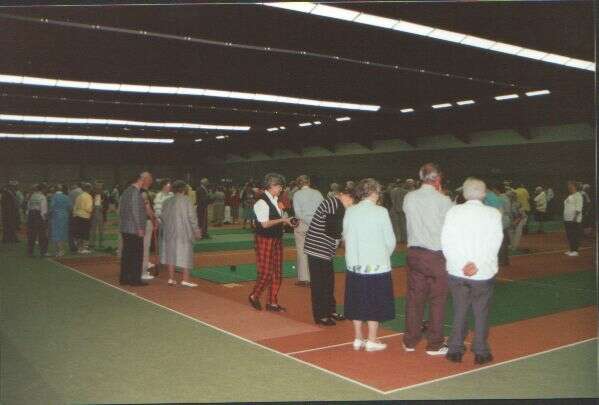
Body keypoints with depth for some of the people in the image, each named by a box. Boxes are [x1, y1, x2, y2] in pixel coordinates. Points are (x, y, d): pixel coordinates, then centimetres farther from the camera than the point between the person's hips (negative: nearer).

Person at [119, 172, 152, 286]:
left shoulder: (127, 190, 14)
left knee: (126, 254, 13)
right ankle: (135, 279, 3)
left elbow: (120, 210, 18)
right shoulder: (136, 192, -15)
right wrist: (140, 228, -16)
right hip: (134, 229, -9)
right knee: (137, 255, -1)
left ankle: (124, 278, 18)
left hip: (124, 228, 9)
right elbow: (135, 211, -20)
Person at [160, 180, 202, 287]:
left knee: (171, 253, 10)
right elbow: (192, 216, -11)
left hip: (170, 232, 4)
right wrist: (196, 230, -3)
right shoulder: (186, 200, -10)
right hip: (184, 231, -4)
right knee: (185, 253, 1)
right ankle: (185, 279, 0)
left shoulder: (167, 201, 3)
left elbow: (162, 216, 6)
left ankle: (171, 278, 10)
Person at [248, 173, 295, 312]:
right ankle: (254, 296, 20)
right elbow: (265, 224, -20)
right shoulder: (262, 202, -15)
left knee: (277, 272, 10)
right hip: (265, 239, -8)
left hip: (277, 239, 9)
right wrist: (283, 220, -18)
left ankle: (273, 303, 20)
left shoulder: (276, 200, 11)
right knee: (266, 272, -4)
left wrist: (286, 221, 2)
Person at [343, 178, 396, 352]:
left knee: (357, 303, 14)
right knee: (375, 304, 8)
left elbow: (346, 237, 1)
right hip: (377, 266, -3)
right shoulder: (380, 212, -11)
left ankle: (358, 339, 22)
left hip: (355, 265, 4)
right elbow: (391, 241, -6)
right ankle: (372, 341, 14)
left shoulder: (350, 211, -3)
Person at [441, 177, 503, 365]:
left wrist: (462, 264, -10)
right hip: (484, 273, -1)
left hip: (457, 272, 2)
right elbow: (494, 244, -12)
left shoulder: (453, 212, -3)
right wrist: (478, 264, -13)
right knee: (481, 313, 11)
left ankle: (455, 350, 18)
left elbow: (447, 242, -9)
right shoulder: (493, 214, -6)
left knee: (459, 312, 13)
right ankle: (481, 352, 17)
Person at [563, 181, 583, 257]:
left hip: (574, 219, -9)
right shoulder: (569, 196, 20)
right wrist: (565, 218, 21)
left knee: (575, 236, -7)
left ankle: (575, 250, -5)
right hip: (567, 219, 9)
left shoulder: (578, 195, -8)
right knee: (569, 235, 11)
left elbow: (578, 208, -16)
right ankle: (571, 250, 19)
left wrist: (575, 217, -22)